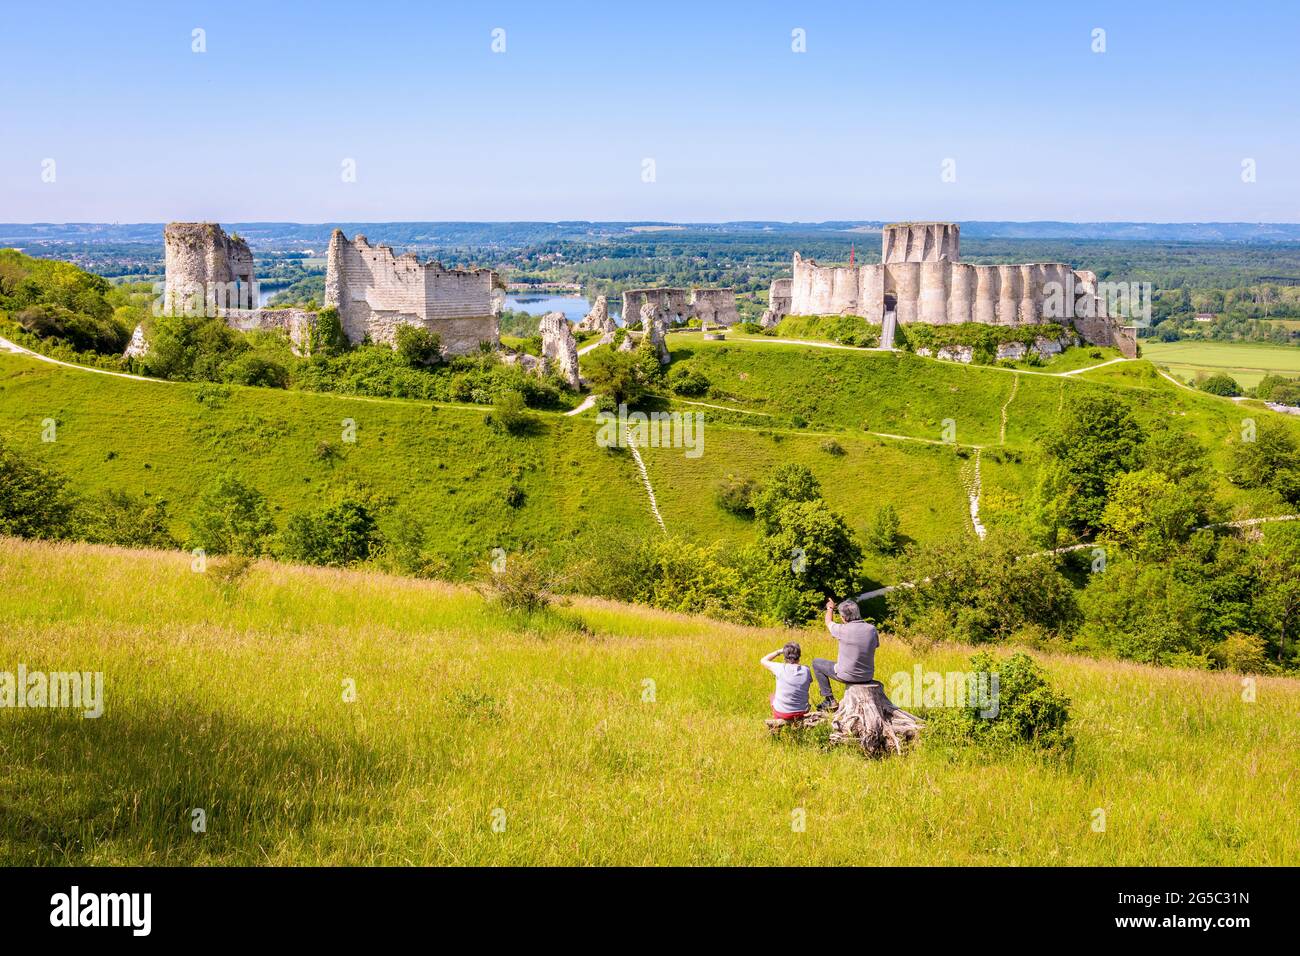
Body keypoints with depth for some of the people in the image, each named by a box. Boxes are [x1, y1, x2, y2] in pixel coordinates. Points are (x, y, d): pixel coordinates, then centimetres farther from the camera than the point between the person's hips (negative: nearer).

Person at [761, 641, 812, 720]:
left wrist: (779, 652, 4)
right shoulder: (806, 671, -11)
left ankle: (780, 721, 23)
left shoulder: (780, 668, -17)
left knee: (772, 697, 32)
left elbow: (763, 661, 0)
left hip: (782, 713, -2)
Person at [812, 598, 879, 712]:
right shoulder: (872, 629, -8)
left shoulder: (843, 630, -19)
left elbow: (829, 622, 3)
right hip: (868, 677, 5)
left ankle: (829, 700, 15)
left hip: (848, 676, -5)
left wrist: (830, 608, 26)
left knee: (816, 662, 17)